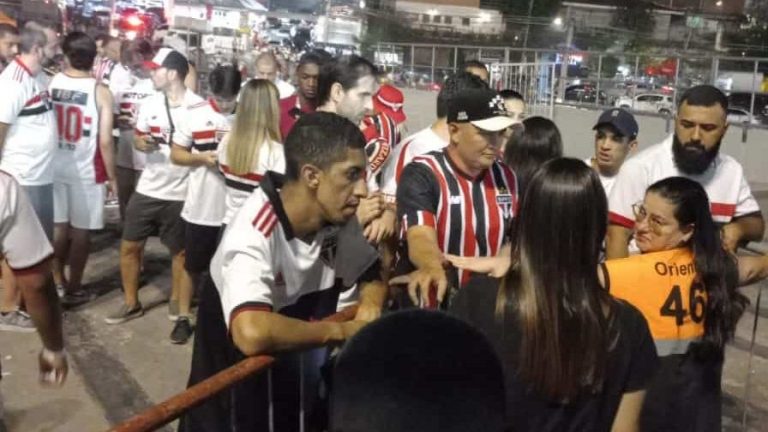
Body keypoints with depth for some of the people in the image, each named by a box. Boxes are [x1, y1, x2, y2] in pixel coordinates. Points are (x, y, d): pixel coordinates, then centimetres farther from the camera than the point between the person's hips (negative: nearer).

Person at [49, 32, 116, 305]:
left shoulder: (50, 83, -3)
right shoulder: (101, 92, -12)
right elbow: (105, 141, -14)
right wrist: (112, 177, -3)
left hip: (53, 166, 4)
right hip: (85, 169, -3)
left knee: (58, 226, 14)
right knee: (80, 230, 7)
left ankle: (58, 284, 22)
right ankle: (73, 289, 16)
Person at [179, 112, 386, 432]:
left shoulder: (338, 217, -13)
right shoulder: (254, 233, -33)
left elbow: (372, 273, 3)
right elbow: (253, 333, -48)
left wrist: (371, 302, -20)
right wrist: (342, 330, -33)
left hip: (298, 361, 6)